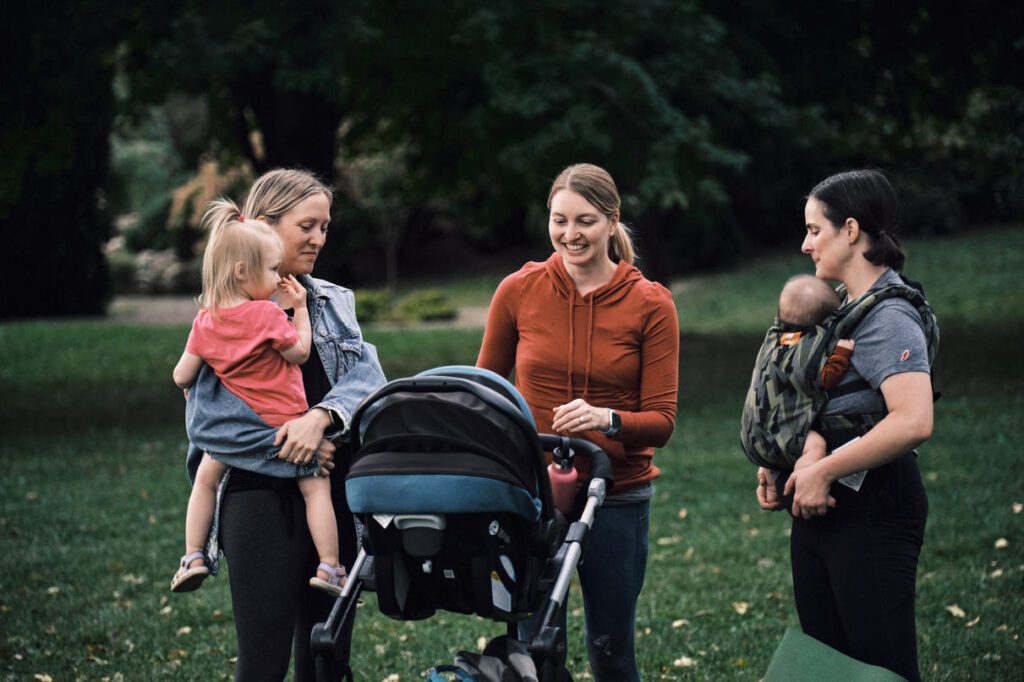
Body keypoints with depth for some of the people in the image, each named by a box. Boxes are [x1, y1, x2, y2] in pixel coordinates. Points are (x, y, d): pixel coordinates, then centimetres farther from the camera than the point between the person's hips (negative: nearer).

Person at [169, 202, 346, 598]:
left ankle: (193, 557, 21)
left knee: (206, 478, 24)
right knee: (315, 487, 3)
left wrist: (190, 386, 25)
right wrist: (300, 309, 0)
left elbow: (181, 376, 2)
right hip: (286, 423, -4)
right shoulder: (267, 314, -16)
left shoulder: (205, 322, -1)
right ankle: (329, 567, -4)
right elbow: (299, 352, -8)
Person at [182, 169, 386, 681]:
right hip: (262, 497, -5)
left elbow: (367, 376, -2)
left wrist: (321, 417, -20)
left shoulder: (334, 302, 13)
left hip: (335, 494, 5)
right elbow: (205, 418, -11)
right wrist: (289, 448, -16)